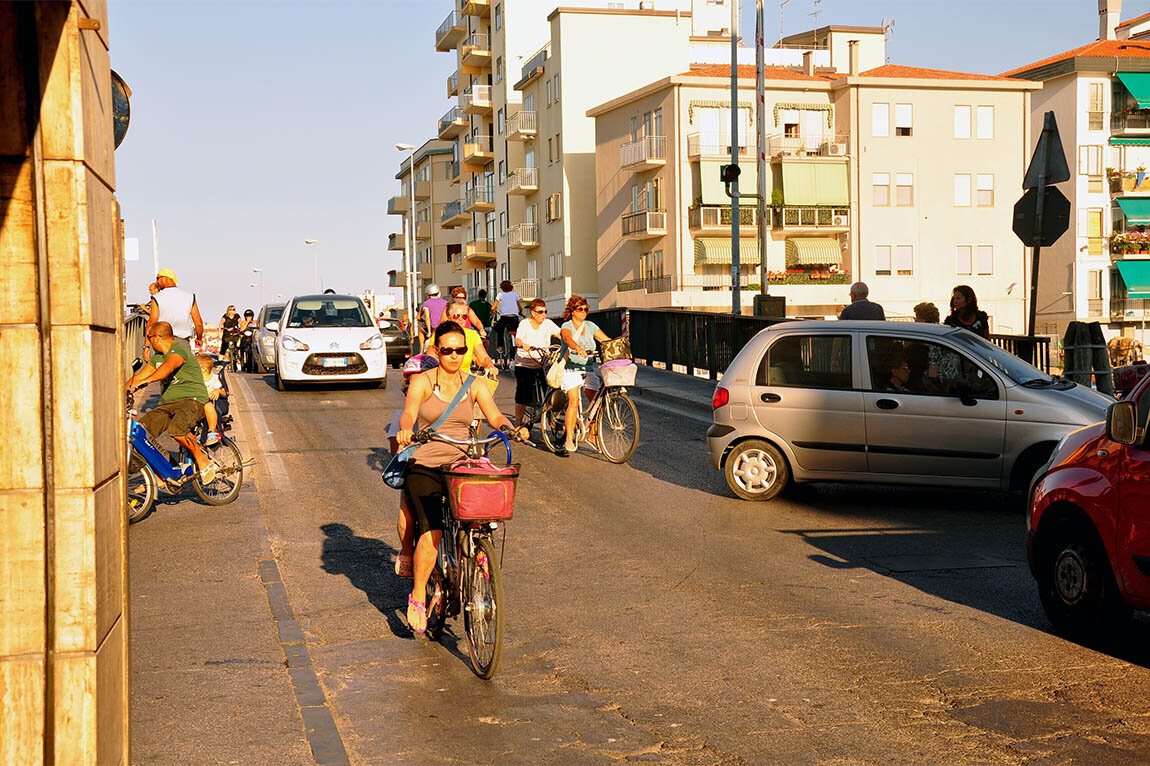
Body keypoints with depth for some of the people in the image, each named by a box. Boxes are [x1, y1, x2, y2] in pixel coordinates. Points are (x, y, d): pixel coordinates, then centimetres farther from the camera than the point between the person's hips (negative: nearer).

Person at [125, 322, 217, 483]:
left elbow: (168, 367, -34)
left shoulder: (179, 349, -13)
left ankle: (204, 462, -16)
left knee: (176, 428, -37)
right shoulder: (157, 356, 16)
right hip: (167, 403, 9)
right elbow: (138, 376, 17)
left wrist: (145, 381, -48)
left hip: (191, 399, -9)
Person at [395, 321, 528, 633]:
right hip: (424, 467, -3)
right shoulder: (422, 382, 0)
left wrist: (510, 428, -25)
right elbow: (408, 413, -17)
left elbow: (495, 416, -3)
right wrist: (406, 430, -39)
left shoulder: (475, 386, 9)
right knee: (432, 531, -20)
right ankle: (418, 597, -4)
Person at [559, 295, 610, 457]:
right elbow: (568, 339, -26)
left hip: (587, 369, 5)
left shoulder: (591, 326, 12)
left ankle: (593, 435, 14)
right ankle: (569, 441, -20)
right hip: (570, 369, -5)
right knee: (573, 401, -21)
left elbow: (607, 341, 8)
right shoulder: (566, 326, -4)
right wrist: (579, 348, -47)